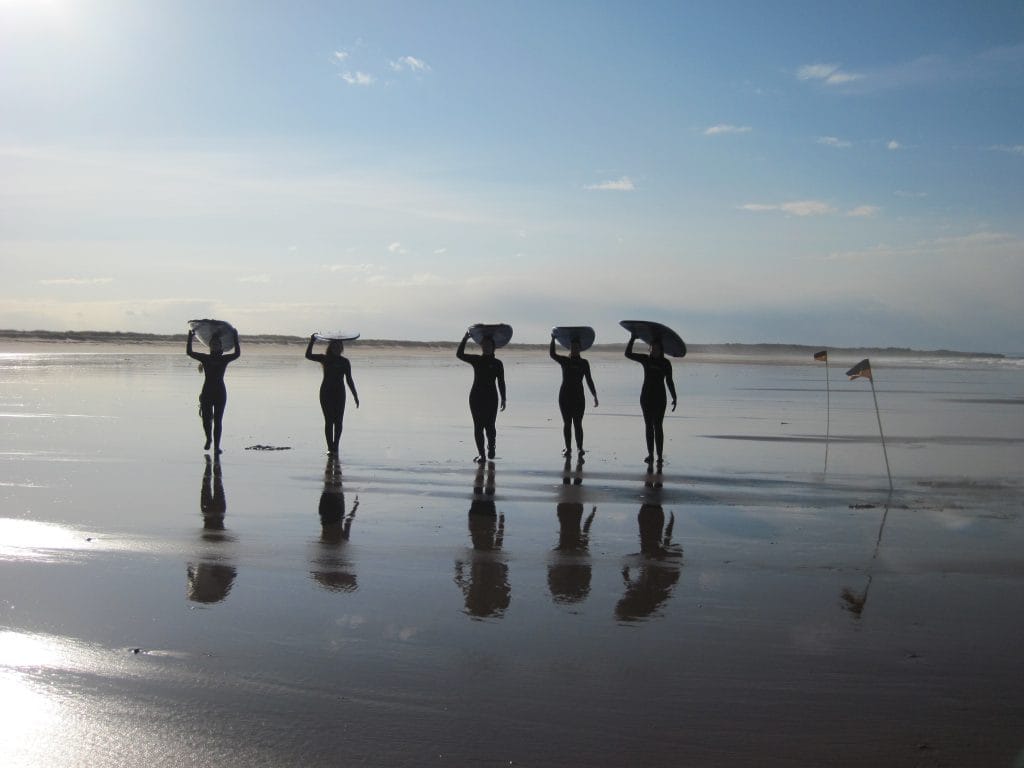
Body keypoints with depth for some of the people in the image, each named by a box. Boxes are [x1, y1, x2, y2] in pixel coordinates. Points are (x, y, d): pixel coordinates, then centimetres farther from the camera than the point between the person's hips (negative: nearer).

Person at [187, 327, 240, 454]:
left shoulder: (224, 359, 6)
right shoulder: (205, 358, 7)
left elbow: (237, 353, 1)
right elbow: (189, 352, 6)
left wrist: (236, 339, 3)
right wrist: (190, 338, 4)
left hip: (220, 393, -1)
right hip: (207, 393, 1)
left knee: (218, 420, -3)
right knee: (206, 419, 2)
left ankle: (216, 446, 1)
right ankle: (208, 439, 30)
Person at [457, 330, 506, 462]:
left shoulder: (497, 363, 4)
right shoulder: (476, 360, 7)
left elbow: (501, 382, 3)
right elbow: (459, 354, -4)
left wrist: (503, 399, -3)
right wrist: (465, 339, -9)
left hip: (491, 398, -1)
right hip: (476, 396, 1)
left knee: (489, 425, -2)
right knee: (478, 425, -3)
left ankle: (491, 446, 29)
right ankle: (481, 454, -2)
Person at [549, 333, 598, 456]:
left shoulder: (583, 363, 6)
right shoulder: (564, 360, 6)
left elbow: (589, 380, 5)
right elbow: (552, 354, -12)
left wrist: (595, 396, 0)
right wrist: (553, 340, -14)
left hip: (578, 397, -1)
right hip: (565, 396, 1)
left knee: (578, 424, -4)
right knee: (567, 423, 2)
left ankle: (579, 448, 1)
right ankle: (568, 448, 8)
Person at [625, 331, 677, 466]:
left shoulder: (665, 363, -1)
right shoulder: (645, 359, 4)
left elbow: (669, 381, 2)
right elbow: (628, 354, 3)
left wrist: (674, 398, -3)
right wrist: (632, 339, -5)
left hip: (659, 398, -3)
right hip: (646, 397, 3)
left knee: (658, 426, -6)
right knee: (649, 426, 7)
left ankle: (660, 456, -5)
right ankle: (650, 455, 13)